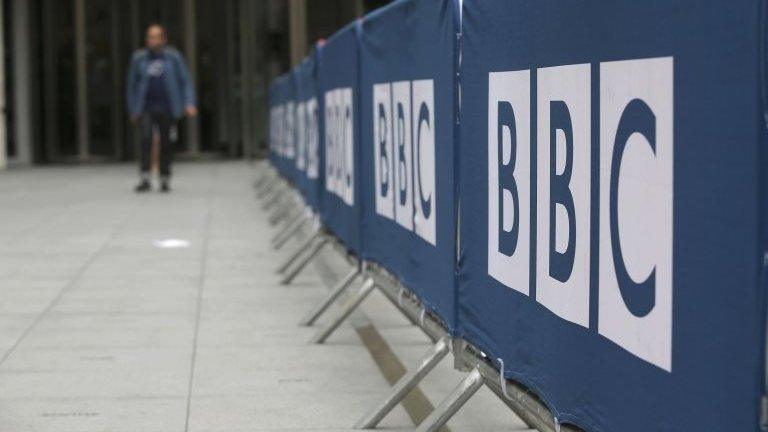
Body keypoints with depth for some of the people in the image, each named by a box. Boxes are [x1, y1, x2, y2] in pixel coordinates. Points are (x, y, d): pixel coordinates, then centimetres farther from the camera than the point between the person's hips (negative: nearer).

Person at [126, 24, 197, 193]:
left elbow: (186, 81, 4)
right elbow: (132, 84, 15)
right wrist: (133, 110, 15)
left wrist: (189, 103, -8)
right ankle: (144, 178, -21)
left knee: (166, 144, 4)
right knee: (146, 138, -18)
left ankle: (165, 179, 19)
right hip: (146, 108, 0)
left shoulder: (173, 57, 2)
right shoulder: (139, 58, 6)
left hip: (167, 108, 0)